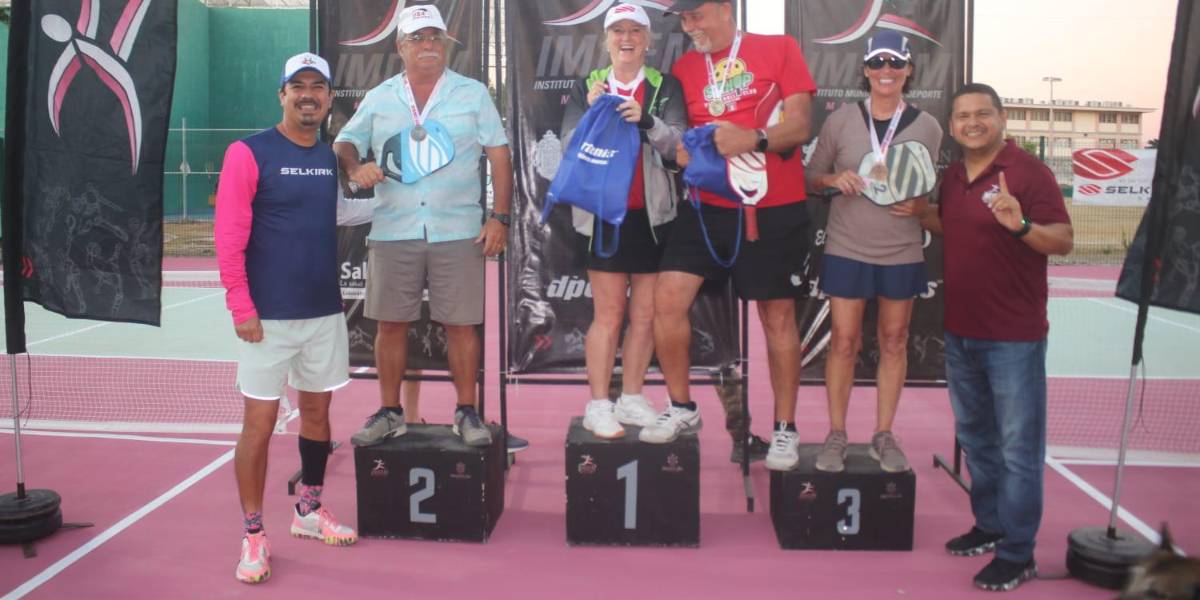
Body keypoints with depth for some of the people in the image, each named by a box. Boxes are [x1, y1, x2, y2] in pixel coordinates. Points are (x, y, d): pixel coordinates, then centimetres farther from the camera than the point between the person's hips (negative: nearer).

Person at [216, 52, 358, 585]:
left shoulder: (332, 157, 10)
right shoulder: (249, 153, -7)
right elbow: (228, 235, -11)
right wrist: (241, 307, -14)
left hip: (325, 311, 6)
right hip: (268, 317, -5)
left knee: (317, 410, 14)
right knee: (260, 422, -1)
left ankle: (309, 511, 31)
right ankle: (254, 536, 12)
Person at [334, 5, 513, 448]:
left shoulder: (473, 93, 6)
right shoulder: (378, 99, 11)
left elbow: (499, 155, 4)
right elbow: (344, 142, 16)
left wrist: (499, 216, -5)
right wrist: (354, 167, -9)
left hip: (458, 232, -2)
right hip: (392, 232, 2)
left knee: (461, 324, 1)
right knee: (391, 324, 5)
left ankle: (467, 413, 14)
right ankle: (389, 412, 19)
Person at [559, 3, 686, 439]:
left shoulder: (666, 88, 5)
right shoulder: (586, 88, 7)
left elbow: (680, 147, -7)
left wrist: (647, 122, -24)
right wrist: (592, 112, -16)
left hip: (653, 215, 2)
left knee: (646, 313, 6)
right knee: (608, 313, -2)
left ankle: (631, 400, 18)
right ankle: (598, 406, 6)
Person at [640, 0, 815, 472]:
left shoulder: (778, 49, 0)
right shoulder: (683, 68, 11)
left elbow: (799, 125, -8)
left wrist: (754, 139, -25)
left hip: (773, 209, -3)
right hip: (707, 207, 4)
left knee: (778, 315, 4)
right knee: (667, 298, -6)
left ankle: (785, 429, 18)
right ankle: (681, 407, 14)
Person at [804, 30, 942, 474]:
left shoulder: (927, 126, 2)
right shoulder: (841, 120, -1)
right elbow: (812, 176, 5)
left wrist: (920, 206, -11)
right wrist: (834, 179, -16)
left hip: (903, 252, 2)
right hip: (847, 249, -1)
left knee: (894, 341, 9)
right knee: (843, 341, 0)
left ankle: (883, 435, 21)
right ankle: (836, 435, 14)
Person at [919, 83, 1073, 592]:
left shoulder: (1028, 172, -12)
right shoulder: (952, 176, 9)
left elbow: (1064, 241, -16)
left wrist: (1021, 225, -34)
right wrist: (920, 215, 6)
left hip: (1014, 338, -8)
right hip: (960, 333, 8)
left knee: (1018, 447, 0)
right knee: (975, 438, 19)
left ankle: (1018, 553, 10)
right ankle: (989, 525, 35)